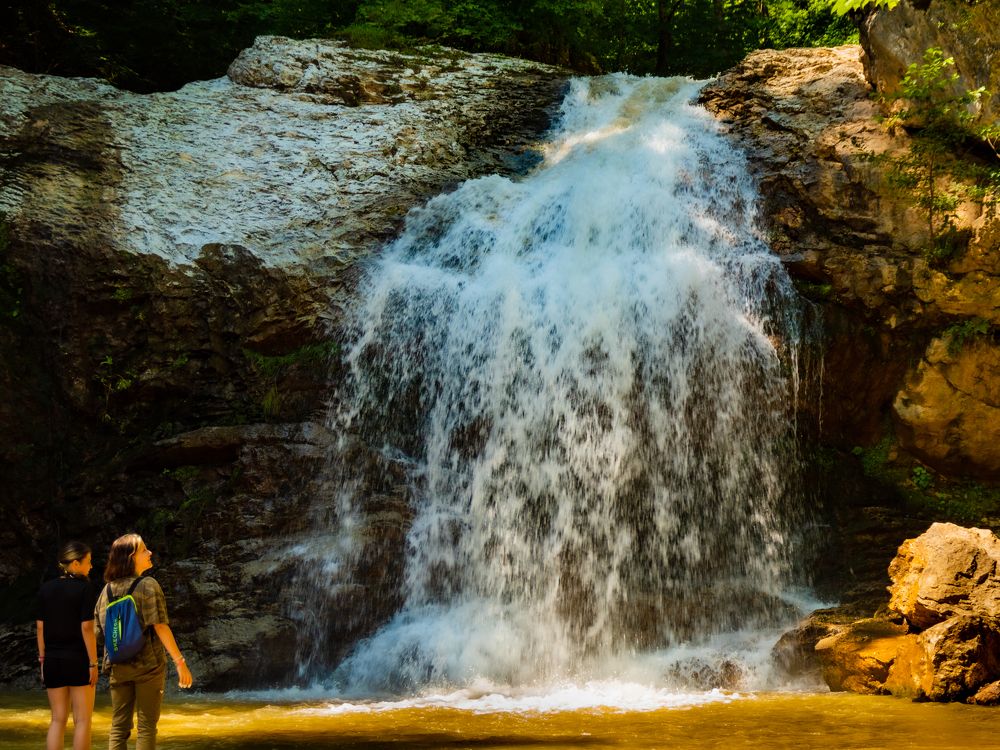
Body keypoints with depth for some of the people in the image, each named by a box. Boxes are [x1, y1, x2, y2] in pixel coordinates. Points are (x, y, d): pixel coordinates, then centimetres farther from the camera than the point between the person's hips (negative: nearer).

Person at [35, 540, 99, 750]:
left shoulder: (46, 588, 5)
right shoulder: (84, 588, -10)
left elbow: (40, 627, 6)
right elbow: (86, 628, -13)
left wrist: (42, 659, 13)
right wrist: (93, 663, -9)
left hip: (53, 661, 5)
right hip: (78, 660, -5)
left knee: (58, 719, 11)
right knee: (82, 720, 4)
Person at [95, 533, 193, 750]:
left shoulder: (107, 590, 5)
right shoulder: (148, 585, -11)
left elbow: (99, 632, 7)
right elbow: (160, 626, -16)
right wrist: (180, 662, -14)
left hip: (118, 667, 5)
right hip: (148, 665, -5)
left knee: (119, 726, 10)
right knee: (146, 727, 2)